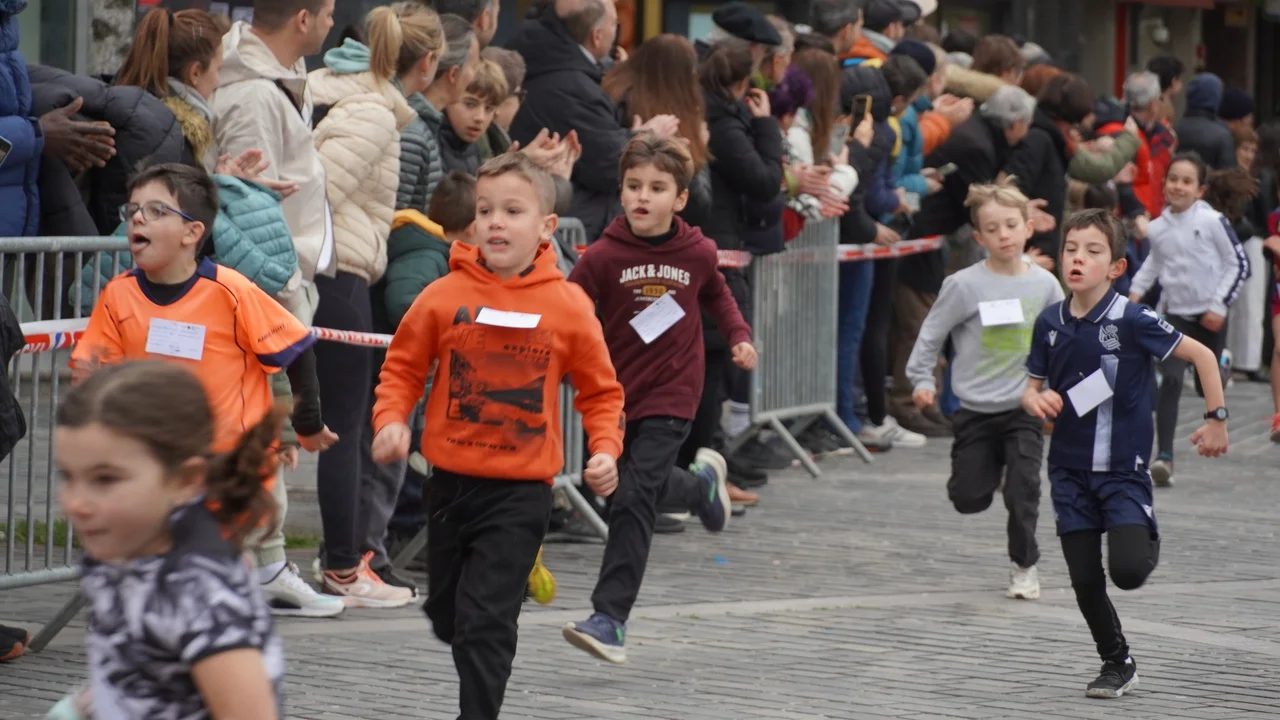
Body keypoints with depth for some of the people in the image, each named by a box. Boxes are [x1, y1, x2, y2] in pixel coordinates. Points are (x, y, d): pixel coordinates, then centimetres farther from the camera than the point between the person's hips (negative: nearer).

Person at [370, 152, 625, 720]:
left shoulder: (568, 305, -5)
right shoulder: (445, 295, -4)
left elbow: (600, 390, 6)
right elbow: (402, 366, 5)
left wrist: (605, 449, -7)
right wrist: (391, 419, -11)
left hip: (521, 490, -3)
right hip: (451, 479, 3)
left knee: (485, 621, -11)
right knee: (447, 611, 19)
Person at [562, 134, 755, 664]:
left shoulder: (697, 253, -3)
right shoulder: (604, 256, -9)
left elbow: (717, 295, 19)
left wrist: (739, 336, 9)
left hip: (671, 395, -2)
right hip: (616, 391, 2)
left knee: (632, 498, -12)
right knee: (648, 487, 16)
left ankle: (611, 619, -11)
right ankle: (701, 484, 52)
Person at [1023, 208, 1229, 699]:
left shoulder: (1132, 321, -15)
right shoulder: (1050, 323, -1)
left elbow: (1201, 355, -8)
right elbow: (1032, 387, 10)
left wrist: (1217, 419, -6)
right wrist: (1036, 401, -13)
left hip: (1123, 469, -4)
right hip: (1070, 470, 4)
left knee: (1128, 571, -18)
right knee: (1085, 581, 4)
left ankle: (1147, 540, 19)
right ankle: (1118, 664, 25)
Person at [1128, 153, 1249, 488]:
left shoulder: (1212, 221, -11)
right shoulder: (1156, 228, 0)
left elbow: (1239, 264, -6)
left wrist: (1219, 306, -10)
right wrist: (1136, 290, 6)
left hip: (1209, 316, -1)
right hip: (1175, 314, 1)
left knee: (1207, 385, 8)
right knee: (1171, 381, -16)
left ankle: (1222, 363, 47)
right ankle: (1164, 456, -20)